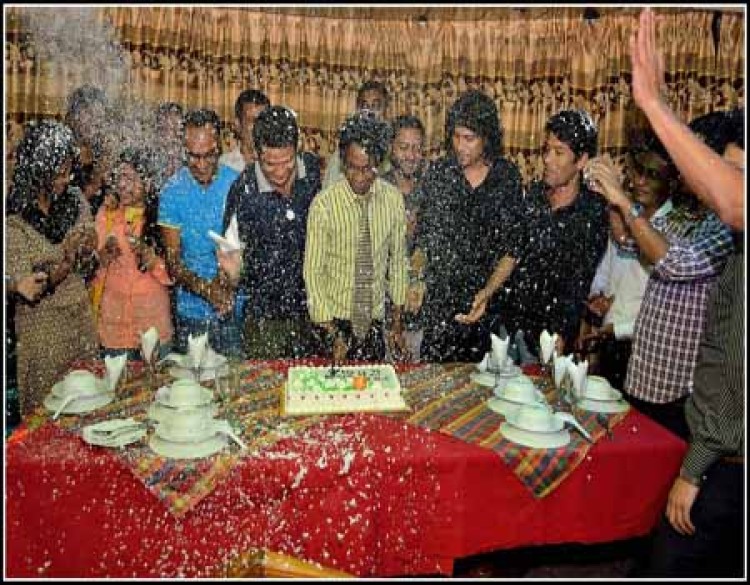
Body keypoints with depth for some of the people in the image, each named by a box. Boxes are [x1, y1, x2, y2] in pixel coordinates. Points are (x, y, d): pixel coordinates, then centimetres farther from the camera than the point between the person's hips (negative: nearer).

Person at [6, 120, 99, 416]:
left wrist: (87, 251, -14)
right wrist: (65, 263, -31)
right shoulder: (14, 222, -16)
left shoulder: (76, 201, -3)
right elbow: (25, 289, -17)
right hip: (42, 320, -4)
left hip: (80, 312, 4)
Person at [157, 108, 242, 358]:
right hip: (190, 309, 1)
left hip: (233, 307, 0)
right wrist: (206, 288, -22)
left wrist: (224, 279, -22)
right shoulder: (173, 190, -4)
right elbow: (173, 261, -6)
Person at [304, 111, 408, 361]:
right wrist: (332, 334, -15)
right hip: (336, 319, -2)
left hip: (375, 319, 3)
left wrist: (397, 318, 8)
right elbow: (313, 272, -12)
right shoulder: (324, 204, -15)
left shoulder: (393, 199, -5)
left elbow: (398, 258, 6)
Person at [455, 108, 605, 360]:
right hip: (507, 315, 3)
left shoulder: (593, 211, -10)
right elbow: (512, 250, -1)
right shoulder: (535, 193, 2)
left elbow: (580, 282, -9)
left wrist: (561, 336, -11)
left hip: (551, 326, -3)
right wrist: (487, 292, -13)